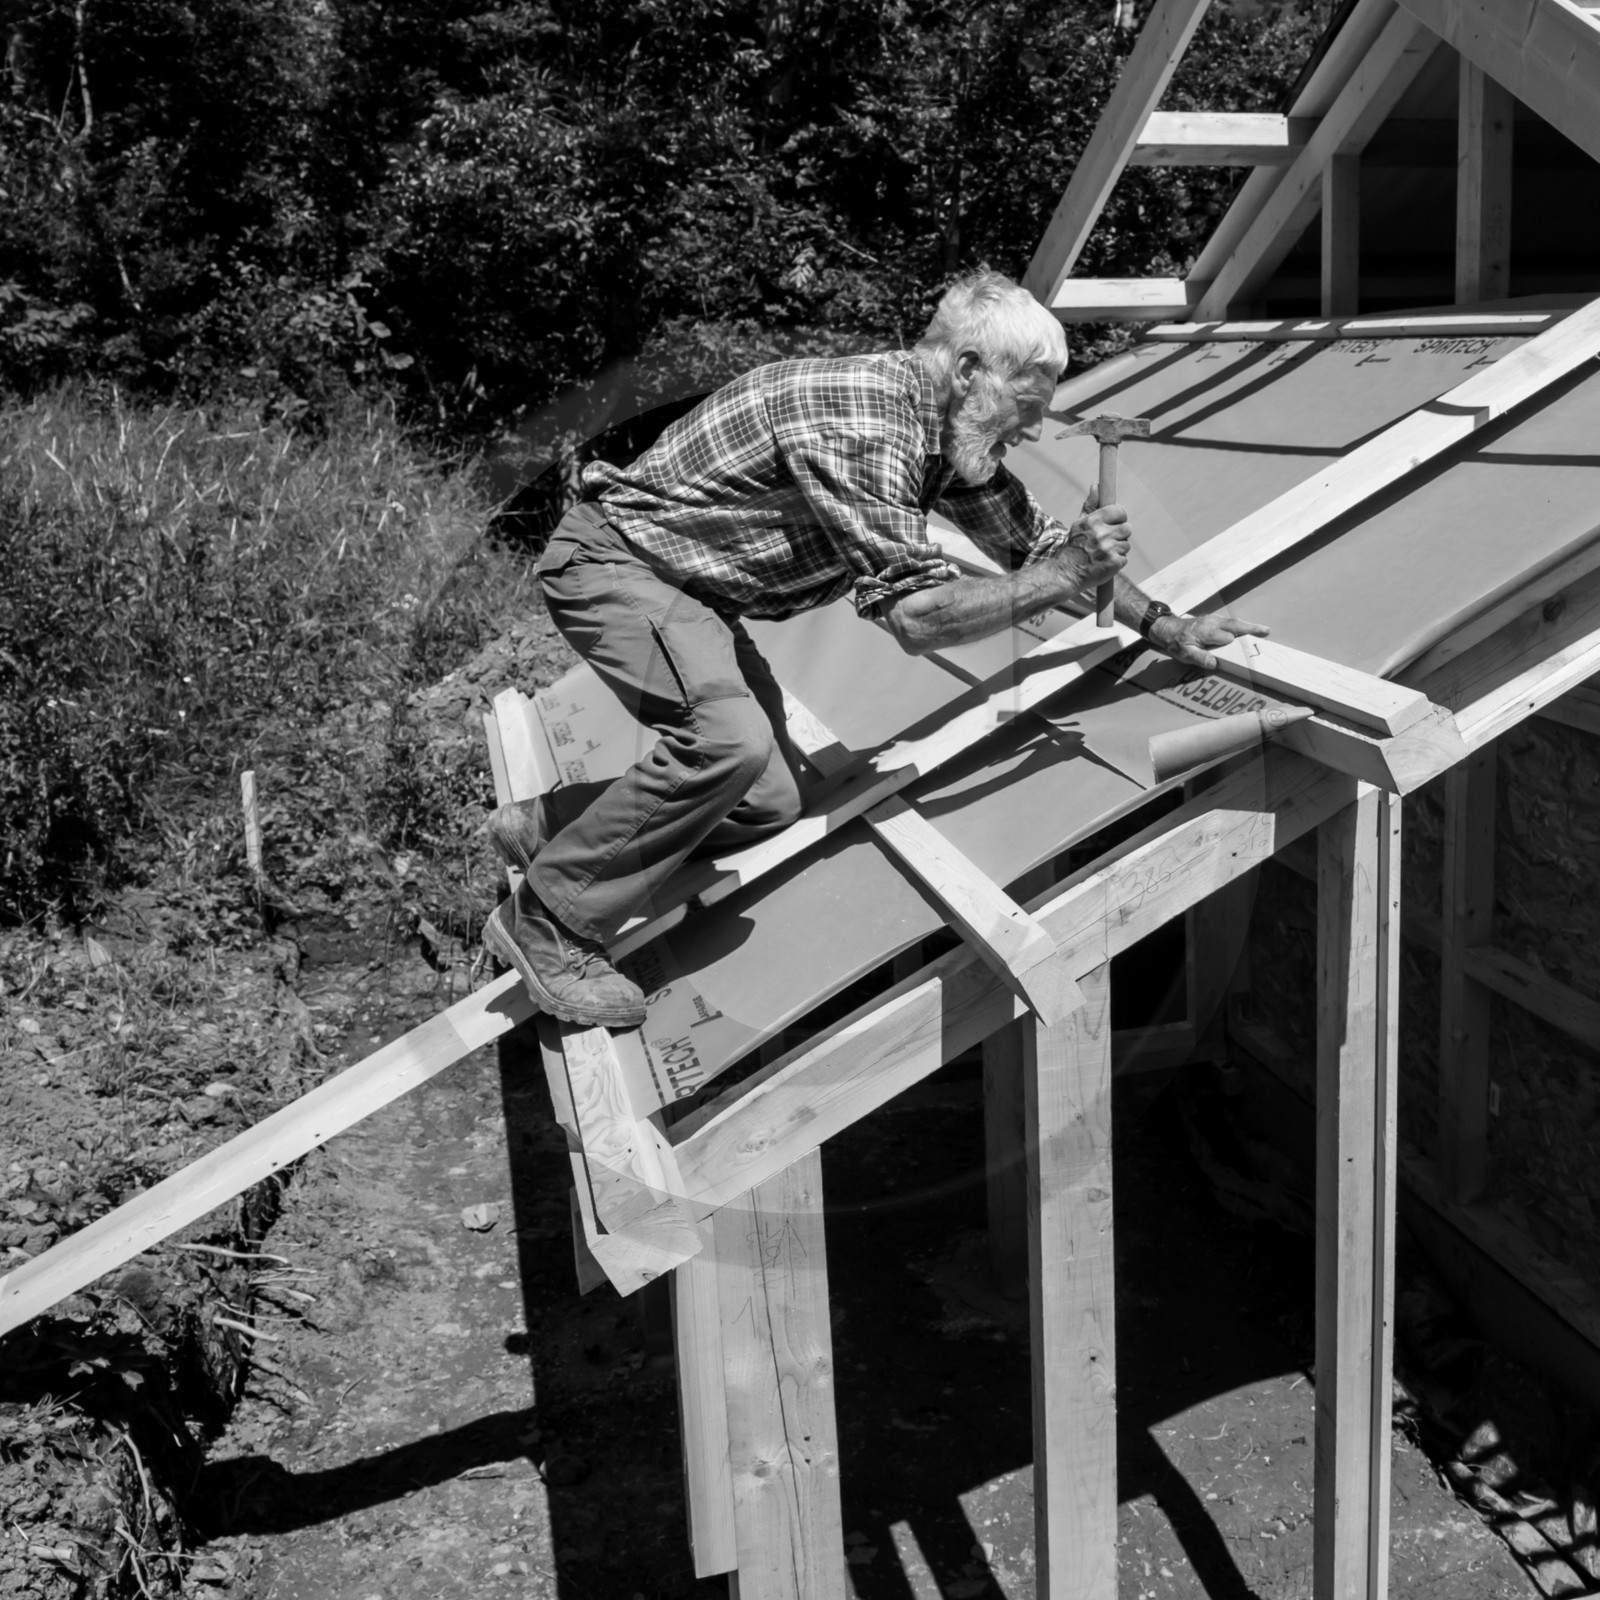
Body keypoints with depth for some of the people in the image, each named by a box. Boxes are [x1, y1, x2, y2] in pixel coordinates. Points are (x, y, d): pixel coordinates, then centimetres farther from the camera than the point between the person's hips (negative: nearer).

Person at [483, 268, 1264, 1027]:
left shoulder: (942, 425, 1)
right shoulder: (857, 428, -30)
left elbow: (1029, 537, 11)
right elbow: (914, 613, -32)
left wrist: (1164, 627, 8)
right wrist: (1064, 574, -26)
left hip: (685, 588, 9)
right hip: (608, 559, -9)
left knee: (767, 802, 3)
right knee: (729, 738, -32)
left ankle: (544, 827, 17)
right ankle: (547, 921, -17)